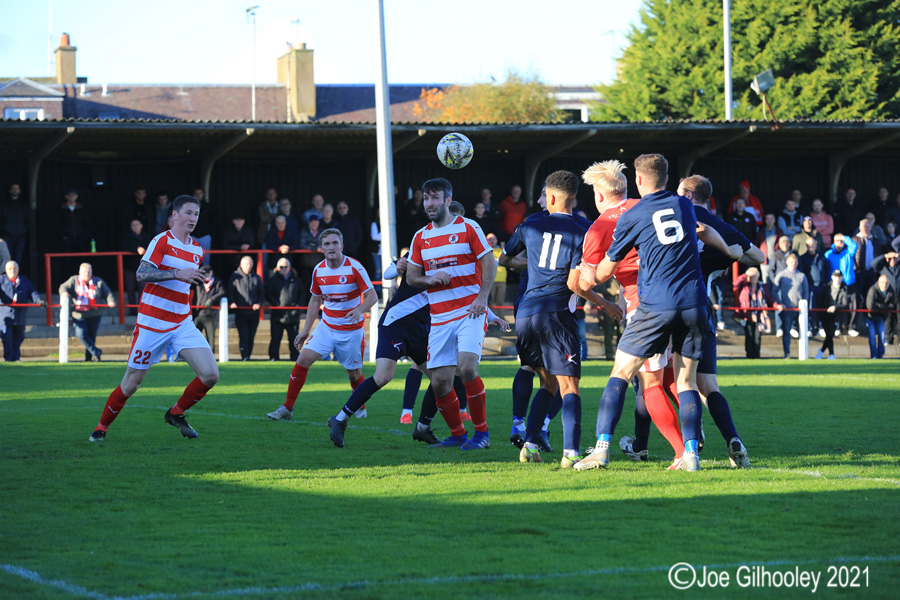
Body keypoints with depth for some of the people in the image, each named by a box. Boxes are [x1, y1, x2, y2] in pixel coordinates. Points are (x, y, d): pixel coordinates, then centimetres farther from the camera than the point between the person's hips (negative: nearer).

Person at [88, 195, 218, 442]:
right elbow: (142, 274, -22)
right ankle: (101, 428, 20)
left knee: (210, 374, -11)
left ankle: (176, 414, 11)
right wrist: (177, 274, -28)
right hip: (152, 323, -5)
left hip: (182, 323, 5)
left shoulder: (197, 250, 11)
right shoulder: (162, 241, -9)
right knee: (131, 383, 0)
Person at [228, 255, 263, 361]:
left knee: (251, 336, 6)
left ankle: (248, 355, 14)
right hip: (240, 312, -3)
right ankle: (244, 356, -19)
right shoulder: (235, 277, 5)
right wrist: (232, 302, -13)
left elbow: (261, 293, 15)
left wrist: (258, 303, -3)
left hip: (253, 312, 3)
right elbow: (230, 292, 4)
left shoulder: (256, 278, 12)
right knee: (243, 335, -14)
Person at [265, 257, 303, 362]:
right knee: (275, 338, -2)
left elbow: (302, 293, 21)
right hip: (278, 315, -2)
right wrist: (276, 304, -10)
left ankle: (295, 356, 13)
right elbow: (268, 295, 0)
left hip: (293, 314, 2)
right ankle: (273, 356, 3)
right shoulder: (273, 280, 4)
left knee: (294, 338, 6)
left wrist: (298, 304, 8)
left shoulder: (296, 280, 12)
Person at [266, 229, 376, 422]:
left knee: (354, 374, 3)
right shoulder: (318, 270, 0)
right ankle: (287, 408, -3)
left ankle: (360, 408, 33)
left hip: (351, 330, -4)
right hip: (326, 326, 4)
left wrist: (359, 310, -34)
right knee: (303, 360, -10)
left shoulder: (354, 268, -15)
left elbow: (372, 296, -14)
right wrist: (306, 330, 11)